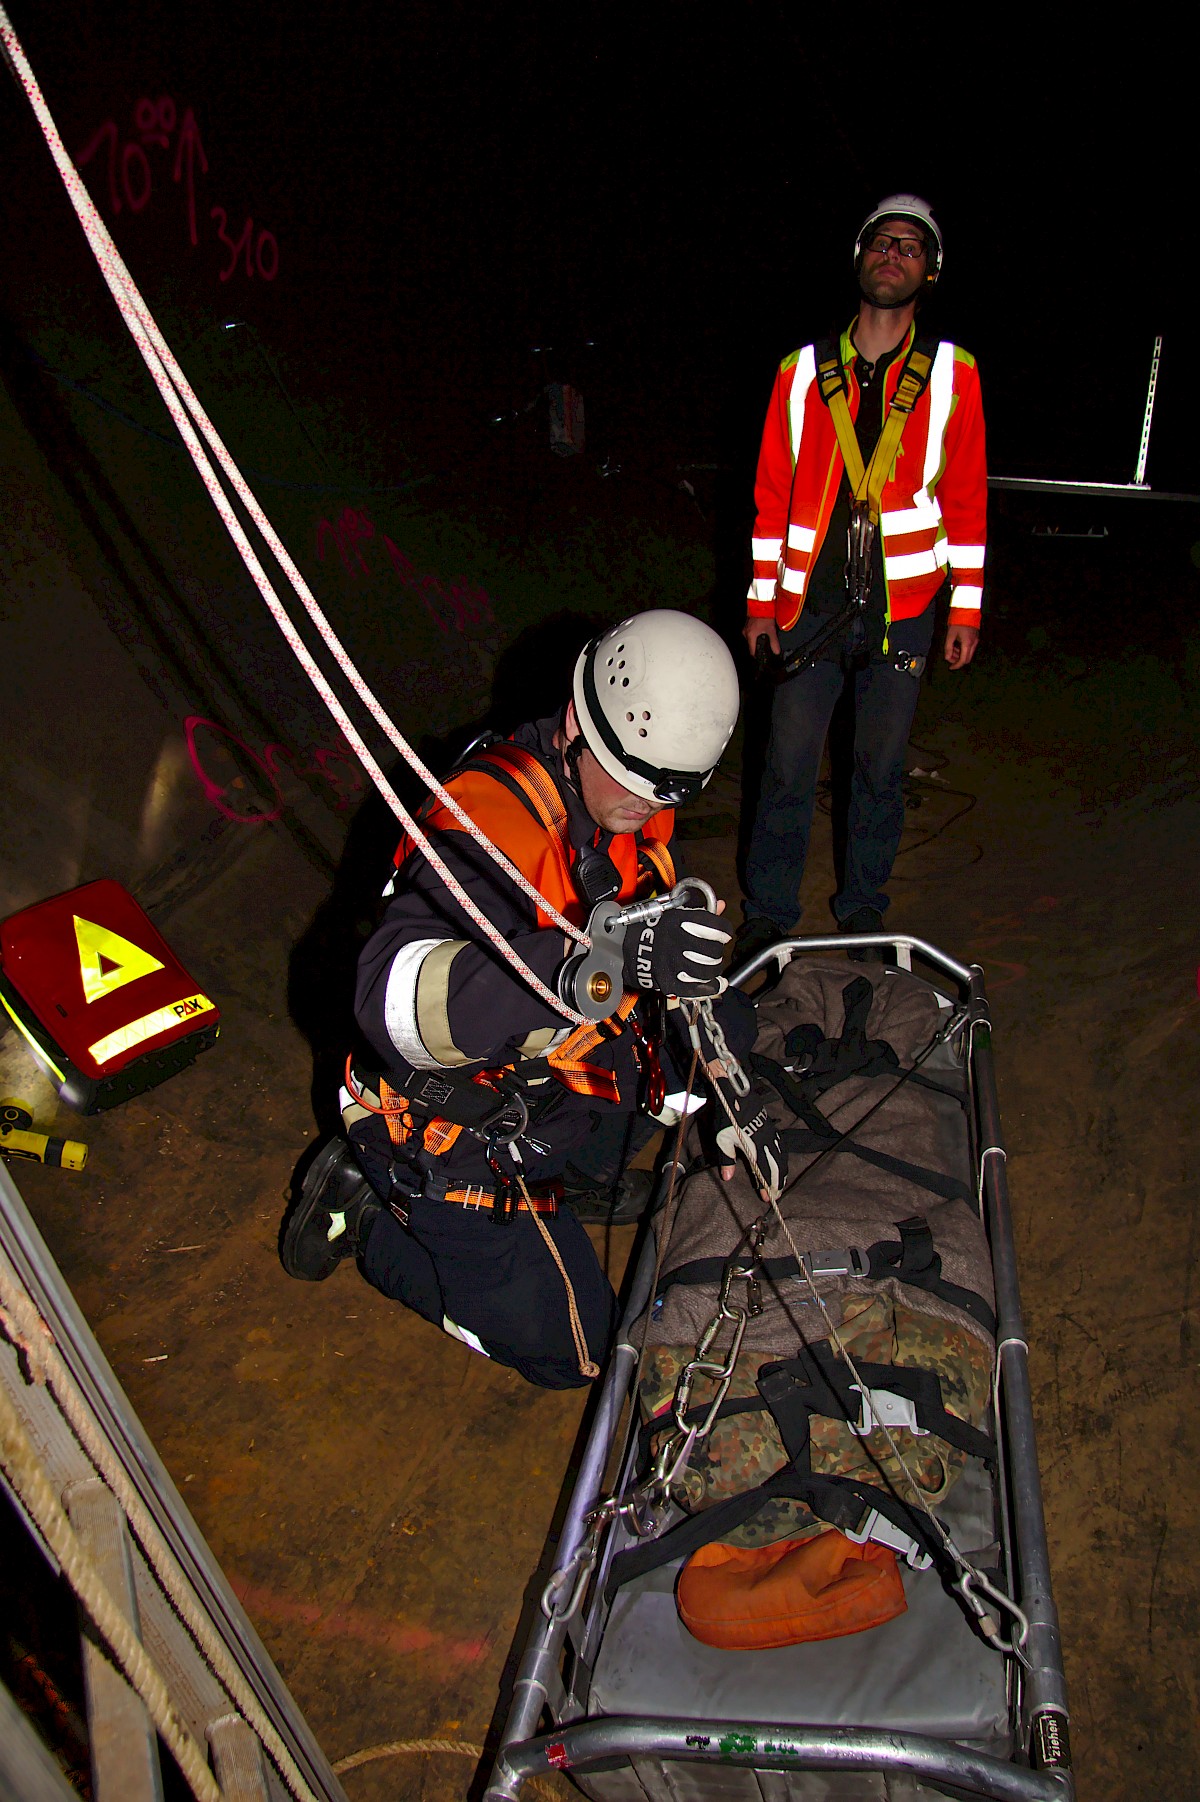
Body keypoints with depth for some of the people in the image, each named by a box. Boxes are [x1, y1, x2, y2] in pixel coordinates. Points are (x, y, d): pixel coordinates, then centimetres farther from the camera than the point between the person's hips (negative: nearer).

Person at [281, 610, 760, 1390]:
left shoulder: (633, 798, -7)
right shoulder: (492, 821, -34)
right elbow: (395, 998, -50)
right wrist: (602, 960, -62)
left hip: (555, 1073, 8)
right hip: (457, 1120, -7)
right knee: (566, 1348, 1)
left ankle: (562, 1172, 20)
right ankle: (369, 1214, 13)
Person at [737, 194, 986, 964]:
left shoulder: (951, 373, 4)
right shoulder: (803, 371, 5)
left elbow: (966, 497, 4)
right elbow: (773, 491, 8)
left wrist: (966, 609, 1)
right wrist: (762, 600, 5)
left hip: (901, 610, 0)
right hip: (810, 607, 0)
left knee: (882, 768, 8)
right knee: (789, 767, 3)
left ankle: (864, 906, 26)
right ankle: (769, 911, 18)